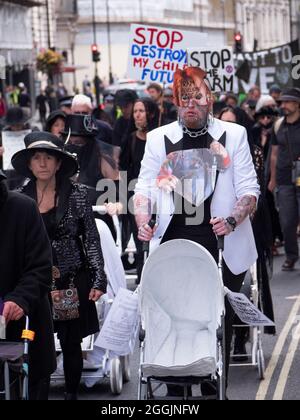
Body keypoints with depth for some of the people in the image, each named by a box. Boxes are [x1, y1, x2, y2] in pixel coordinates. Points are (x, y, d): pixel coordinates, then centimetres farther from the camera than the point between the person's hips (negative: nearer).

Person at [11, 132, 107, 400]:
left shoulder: (77, 195, -2)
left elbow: (91, 239, 0)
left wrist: (98, 280, -5)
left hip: (73, 280, -1)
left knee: (71, 344, 6)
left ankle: (72, 394, 20)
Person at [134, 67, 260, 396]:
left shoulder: (233, 135, 5)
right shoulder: (159, 138, 9)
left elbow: (249, 189, 1)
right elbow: (145, 188, 8)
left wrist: (232, 220, -17)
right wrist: (143, 222, -12)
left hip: (222, 248, -1)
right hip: (173, 246, 1)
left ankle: (214, 389, 13)